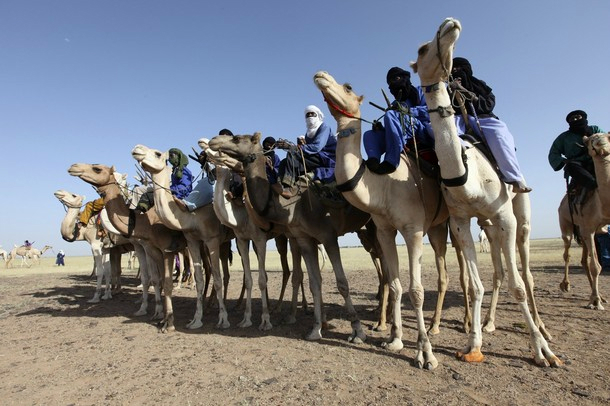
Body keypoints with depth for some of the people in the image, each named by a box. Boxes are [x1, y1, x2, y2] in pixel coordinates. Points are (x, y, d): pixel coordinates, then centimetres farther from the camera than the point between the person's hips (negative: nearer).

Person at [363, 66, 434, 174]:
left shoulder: (419, 92, 17)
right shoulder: (395, 105, 30)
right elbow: (393, 127, 20)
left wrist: (408, 111, -13)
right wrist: (381, 128, -1)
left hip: (424, 132, -5)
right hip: (407, 140, 6)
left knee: (390, 115, -26)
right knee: (369, 135, -5)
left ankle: (391, 161, -38)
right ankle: (373, 161, -38)